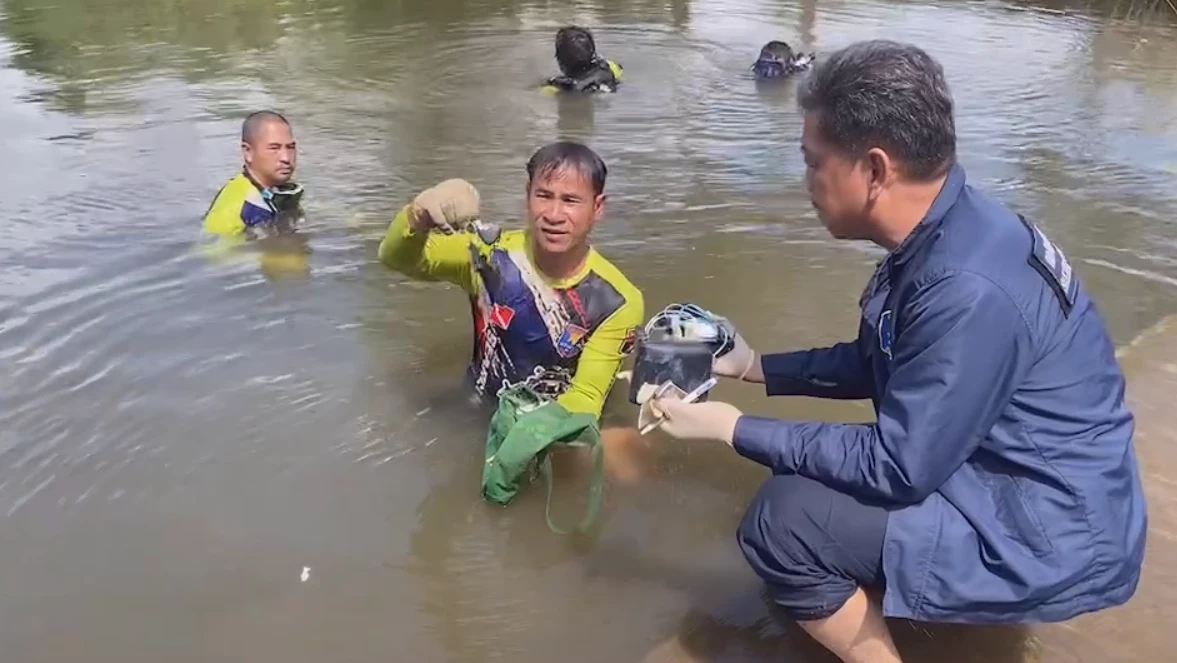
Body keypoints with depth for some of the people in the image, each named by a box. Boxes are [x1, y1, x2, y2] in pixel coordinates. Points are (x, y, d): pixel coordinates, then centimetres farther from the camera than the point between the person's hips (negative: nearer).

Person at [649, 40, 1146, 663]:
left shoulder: (968, 288, -32)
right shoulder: (936, 237, -2)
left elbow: (896, 468, -25)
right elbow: (873, 363, 12)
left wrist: (733, 426, -18)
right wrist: (754, 366, 11)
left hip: (1051, 534, -9)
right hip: (1005, 478, 10)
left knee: (784, 520, -18)